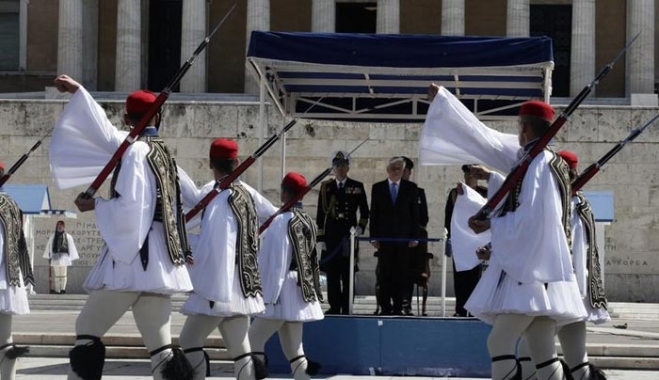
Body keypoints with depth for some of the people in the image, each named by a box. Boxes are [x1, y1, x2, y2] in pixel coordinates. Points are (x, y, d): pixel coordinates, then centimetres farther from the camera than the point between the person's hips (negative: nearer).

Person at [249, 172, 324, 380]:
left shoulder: (282, 222, -15)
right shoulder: (308, 222, 9)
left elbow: (275, 263, -16)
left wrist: (268, 296, -14)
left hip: (284, 292, -8)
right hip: (302, 292, 8)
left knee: (254, 341, -2)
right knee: (294, 349, 10)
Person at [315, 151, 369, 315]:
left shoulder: (357, 187, 6)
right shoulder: (326, 187, 8)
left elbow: (364, 212, 10)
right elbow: (320, 214, 7)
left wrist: (359, 230, -4)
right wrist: (320, 238, 2)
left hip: (349, 237, -1)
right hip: (331, 237, 1)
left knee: (348, 274, -1)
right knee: (332, 274, 1)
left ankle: (347, 308, 2)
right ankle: (334, 307, 7)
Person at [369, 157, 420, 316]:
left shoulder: (411, 188, 7)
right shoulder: (377, 188, 8)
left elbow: (415, 213, 5)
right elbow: (373, 213, 6)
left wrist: (414, 237, -2)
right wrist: (374, 237, -1)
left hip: (403, 238, 0)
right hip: (384, 237, 0)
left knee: (401, 273, -1)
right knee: (384, 273, 0)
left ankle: (398, 306, 2)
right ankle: (385, 307, 4)